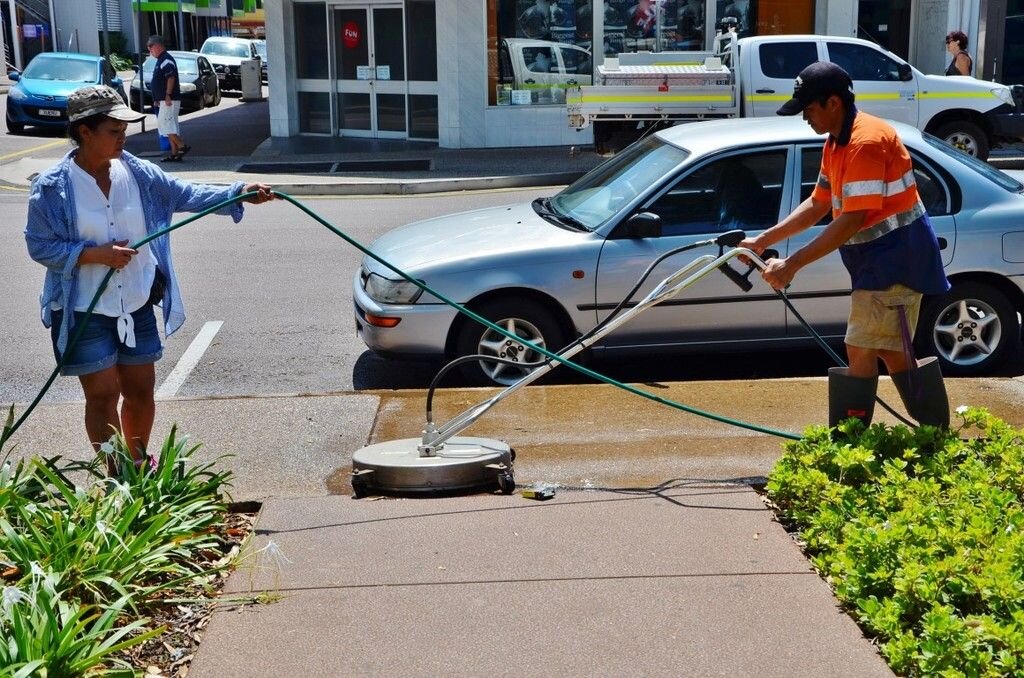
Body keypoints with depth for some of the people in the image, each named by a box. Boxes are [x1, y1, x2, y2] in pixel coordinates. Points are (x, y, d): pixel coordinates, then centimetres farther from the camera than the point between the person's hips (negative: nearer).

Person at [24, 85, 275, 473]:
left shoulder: (136, 172, -2)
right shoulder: (53, 186, -13)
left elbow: (185, 195, -1)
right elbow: (39, 246, -10)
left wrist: (239, 194, -13)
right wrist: (95, 254, -21)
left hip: (136, 305, 5)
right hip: (85, 311, -4)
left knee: (140, 390, 13)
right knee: (103, 394, 1)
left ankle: (138, 465, 34)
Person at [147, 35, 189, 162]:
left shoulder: (166, 60, -13)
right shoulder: (161, 60, 19)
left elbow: (171, 78, -23)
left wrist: (167, 95, -28)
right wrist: (157, 99, 22)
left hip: (169, 100, -10)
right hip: (164, 100, 10)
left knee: (164, 124, -12)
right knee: (170, 127, 9)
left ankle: (182, 146, -13)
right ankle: (175, 153, 9)